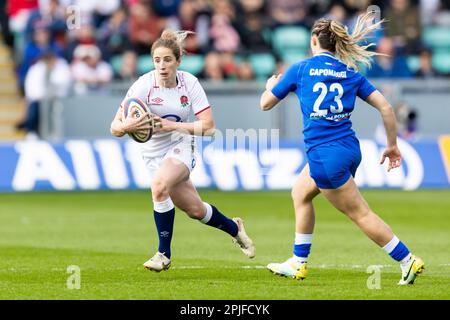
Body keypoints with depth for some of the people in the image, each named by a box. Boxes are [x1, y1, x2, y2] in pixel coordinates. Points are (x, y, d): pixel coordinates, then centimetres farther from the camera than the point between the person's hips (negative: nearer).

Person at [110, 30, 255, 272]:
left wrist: (173, 125, -28)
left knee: (159, 185, -32)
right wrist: (126, 126, -45)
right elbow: (115, 127, -22)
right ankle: (233, 228, 40)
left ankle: (164, 254, -19)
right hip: (154, 153, 1)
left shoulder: (190, 83, -15)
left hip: (181, 146, -1)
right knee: (195, 210, 7)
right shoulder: (143, 85, -19)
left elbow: (208, 126, -17)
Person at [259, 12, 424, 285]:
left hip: (324, 154, -7)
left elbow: (266, 104, 8)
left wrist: (270, 86, 31)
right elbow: (385, 107, 3)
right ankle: (298, 264, 28)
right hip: (350, 148, 7)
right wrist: (392, 145, 14)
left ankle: (408, 261, -3)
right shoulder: (351, 74, 8)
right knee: (300, 193, 25)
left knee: (360, 213, -1)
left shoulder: (300, 69, -2)